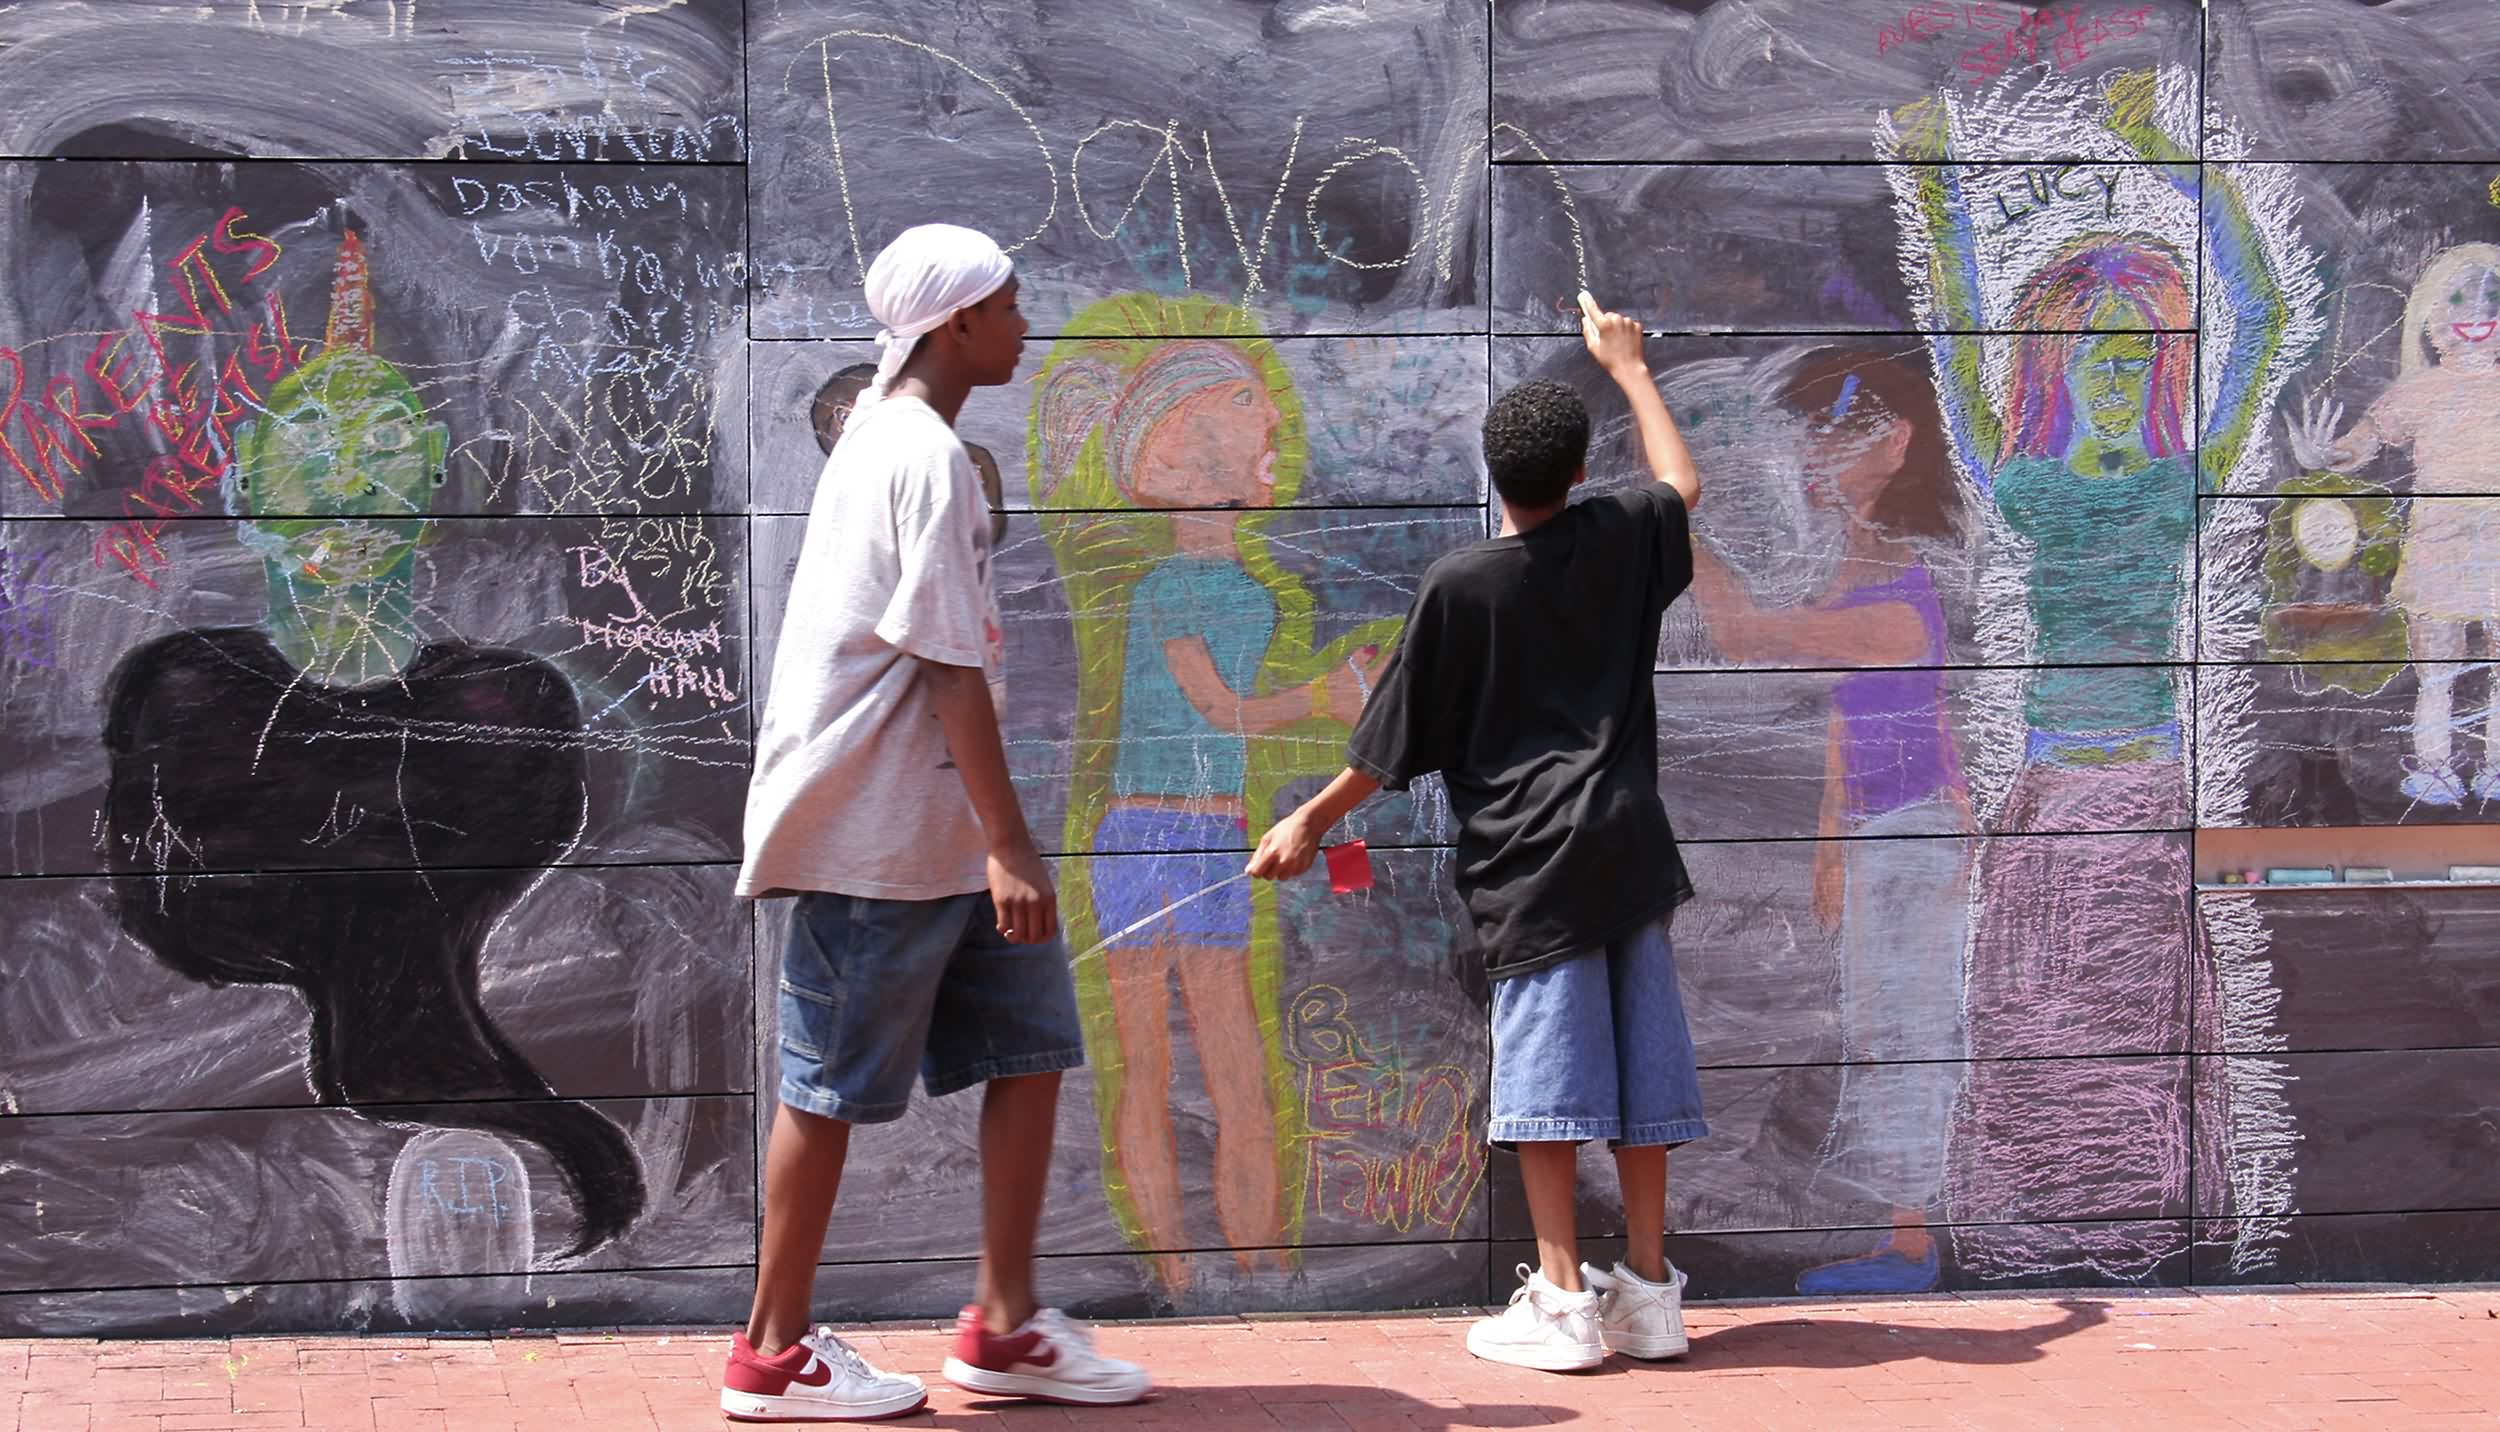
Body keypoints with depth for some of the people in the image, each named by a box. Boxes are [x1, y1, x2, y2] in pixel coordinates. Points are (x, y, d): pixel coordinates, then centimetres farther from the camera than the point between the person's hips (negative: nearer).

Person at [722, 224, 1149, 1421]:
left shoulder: (880, 437, 14)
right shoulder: (926, 459, -17)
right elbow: (952, 670, -22)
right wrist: (1009, 848, -22)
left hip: (931, 825, 10)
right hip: (879, 831, -10)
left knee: (1030, 1041, 9)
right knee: (834, 1084, -1)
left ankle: (1005, 1323, 14)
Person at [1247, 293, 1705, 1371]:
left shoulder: (1459, 586, -6)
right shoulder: (1621, 540, 5)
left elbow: (1395, 742, -2)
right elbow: (1683, 484, 30)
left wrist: (1312, 820, 10)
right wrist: (1626, 365, 38)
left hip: (1528, 860, -4)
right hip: (1630, 846, 4)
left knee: (1544, 1069, -4)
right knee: (1641, 1059, 6)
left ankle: (1562, 1301, -6)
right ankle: (1649, 1293, 9)